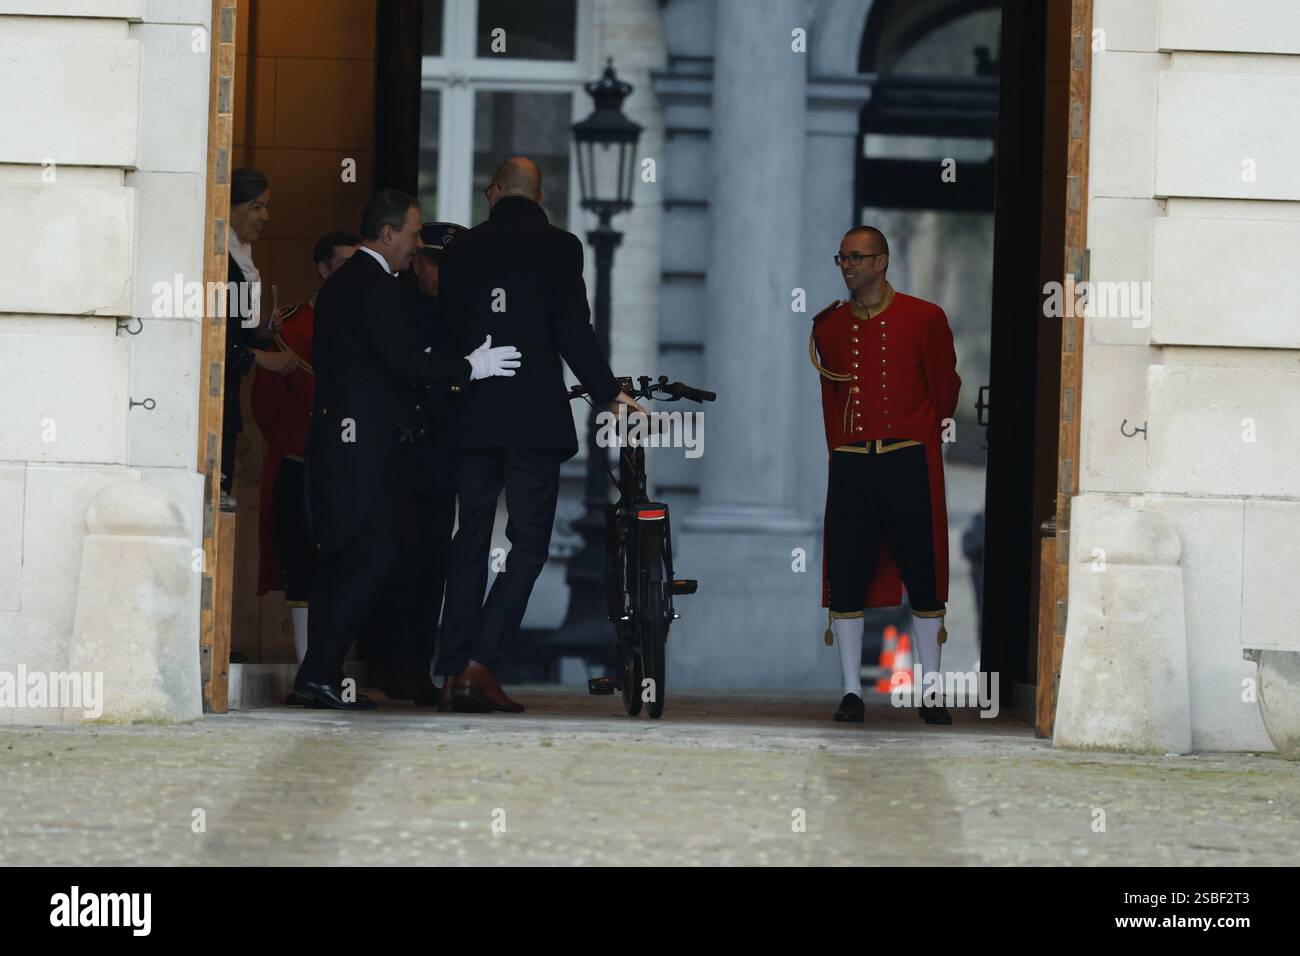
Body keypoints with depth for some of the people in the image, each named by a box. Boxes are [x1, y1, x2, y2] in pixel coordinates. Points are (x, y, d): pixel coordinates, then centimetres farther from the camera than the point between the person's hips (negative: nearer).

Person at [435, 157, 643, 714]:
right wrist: (608, 392, 3)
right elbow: (573, 332, -8)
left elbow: (445, 330, 10)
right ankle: (480, 664, -14)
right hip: (535, 417, -4)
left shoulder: (462, 250, 8)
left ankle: (454, 674, 6)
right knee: (528, 542, -1)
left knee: (470, 542, 9)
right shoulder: (558, 248, -1)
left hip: (471, 417, 4)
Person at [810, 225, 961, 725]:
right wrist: (842, 450, 14)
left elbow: (945, 389, 9)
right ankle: (851, 691, 4)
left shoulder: (924, 319, 1)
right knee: (845, 576, -2)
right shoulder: (828, 326, 10)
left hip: (909, 463, -2)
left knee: (923, 578, 0)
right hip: (850, 465, 2)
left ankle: (931, 695, 5)